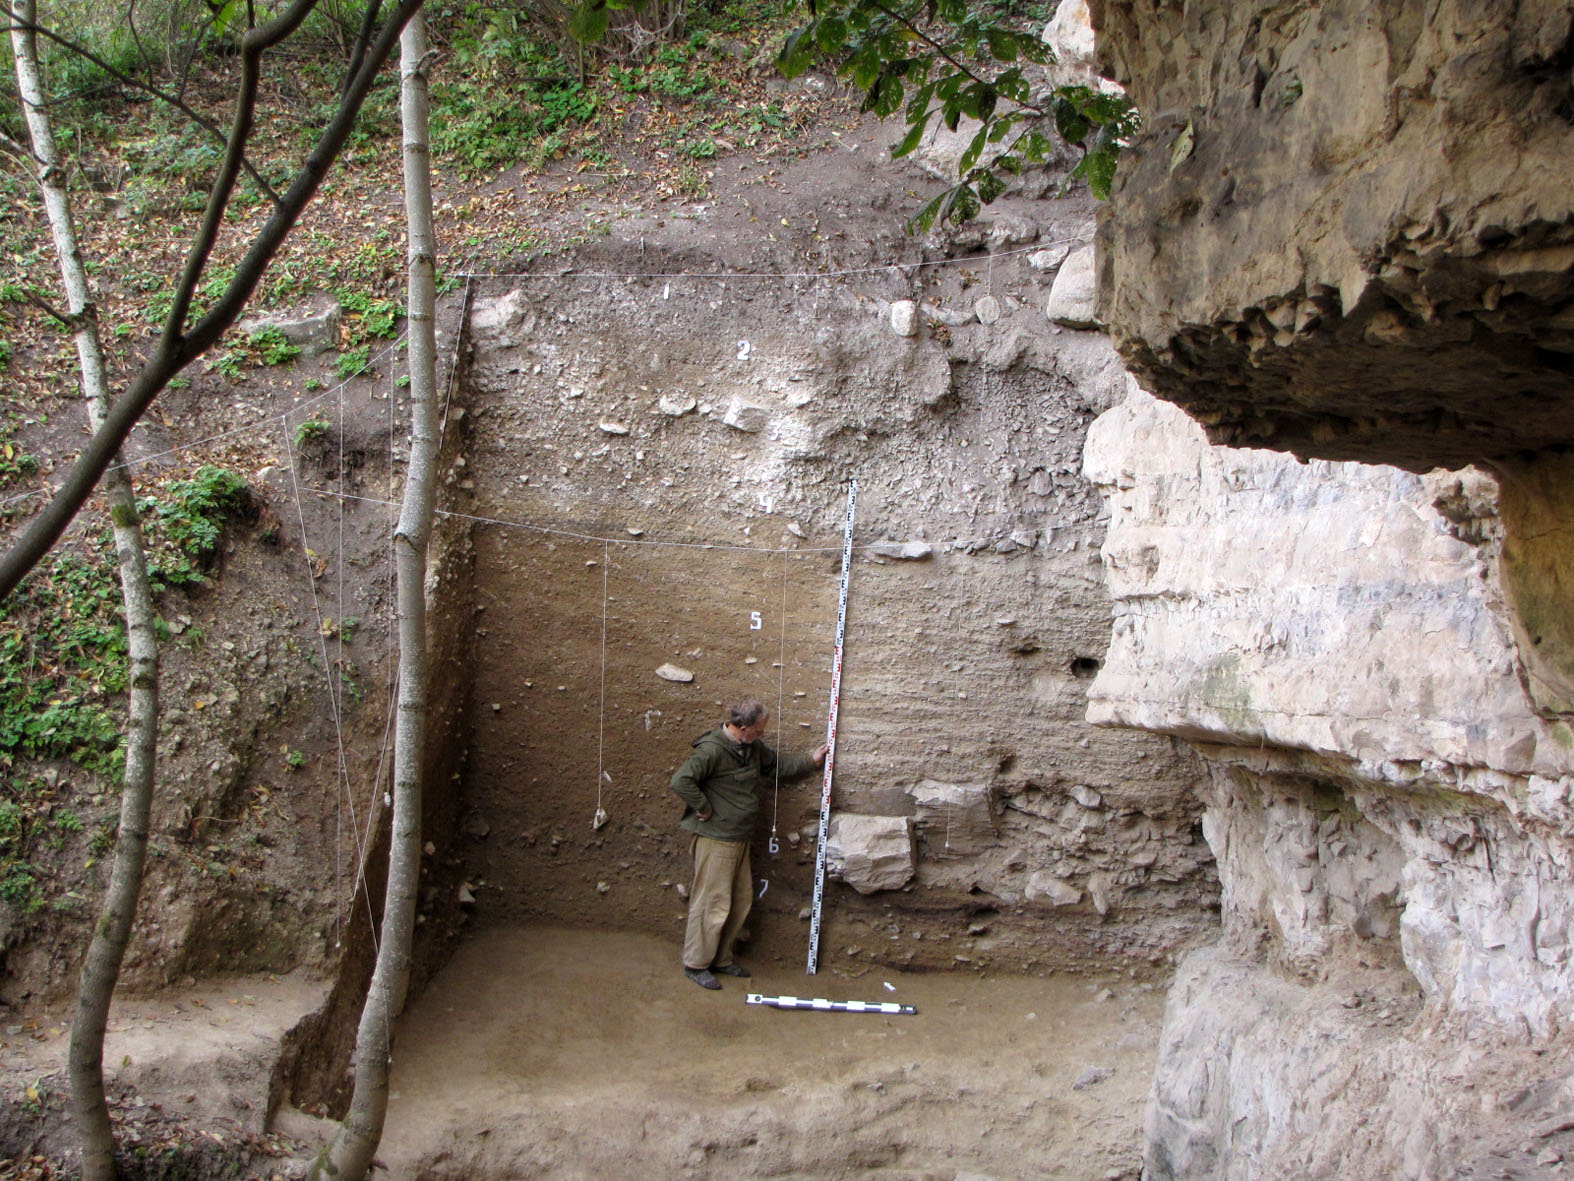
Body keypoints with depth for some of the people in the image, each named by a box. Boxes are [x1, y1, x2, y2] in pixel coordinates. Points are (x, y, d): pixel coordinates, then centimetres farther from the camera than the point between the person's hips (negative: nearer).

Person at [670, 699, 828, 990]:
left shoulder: (753, 748, 7)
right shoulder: (712, 750, -22)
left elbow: (775, 767, 25)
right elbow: (681, 781, -29)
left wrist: (811, 760, 22)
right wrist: (704, 808, -21)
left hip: (739, 839, 9)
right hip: (715, 839, -9)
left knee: (740, 900, 15)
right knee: (713, 902, -3)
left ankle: (721, 959, 28)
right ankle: (696, 964, 10)